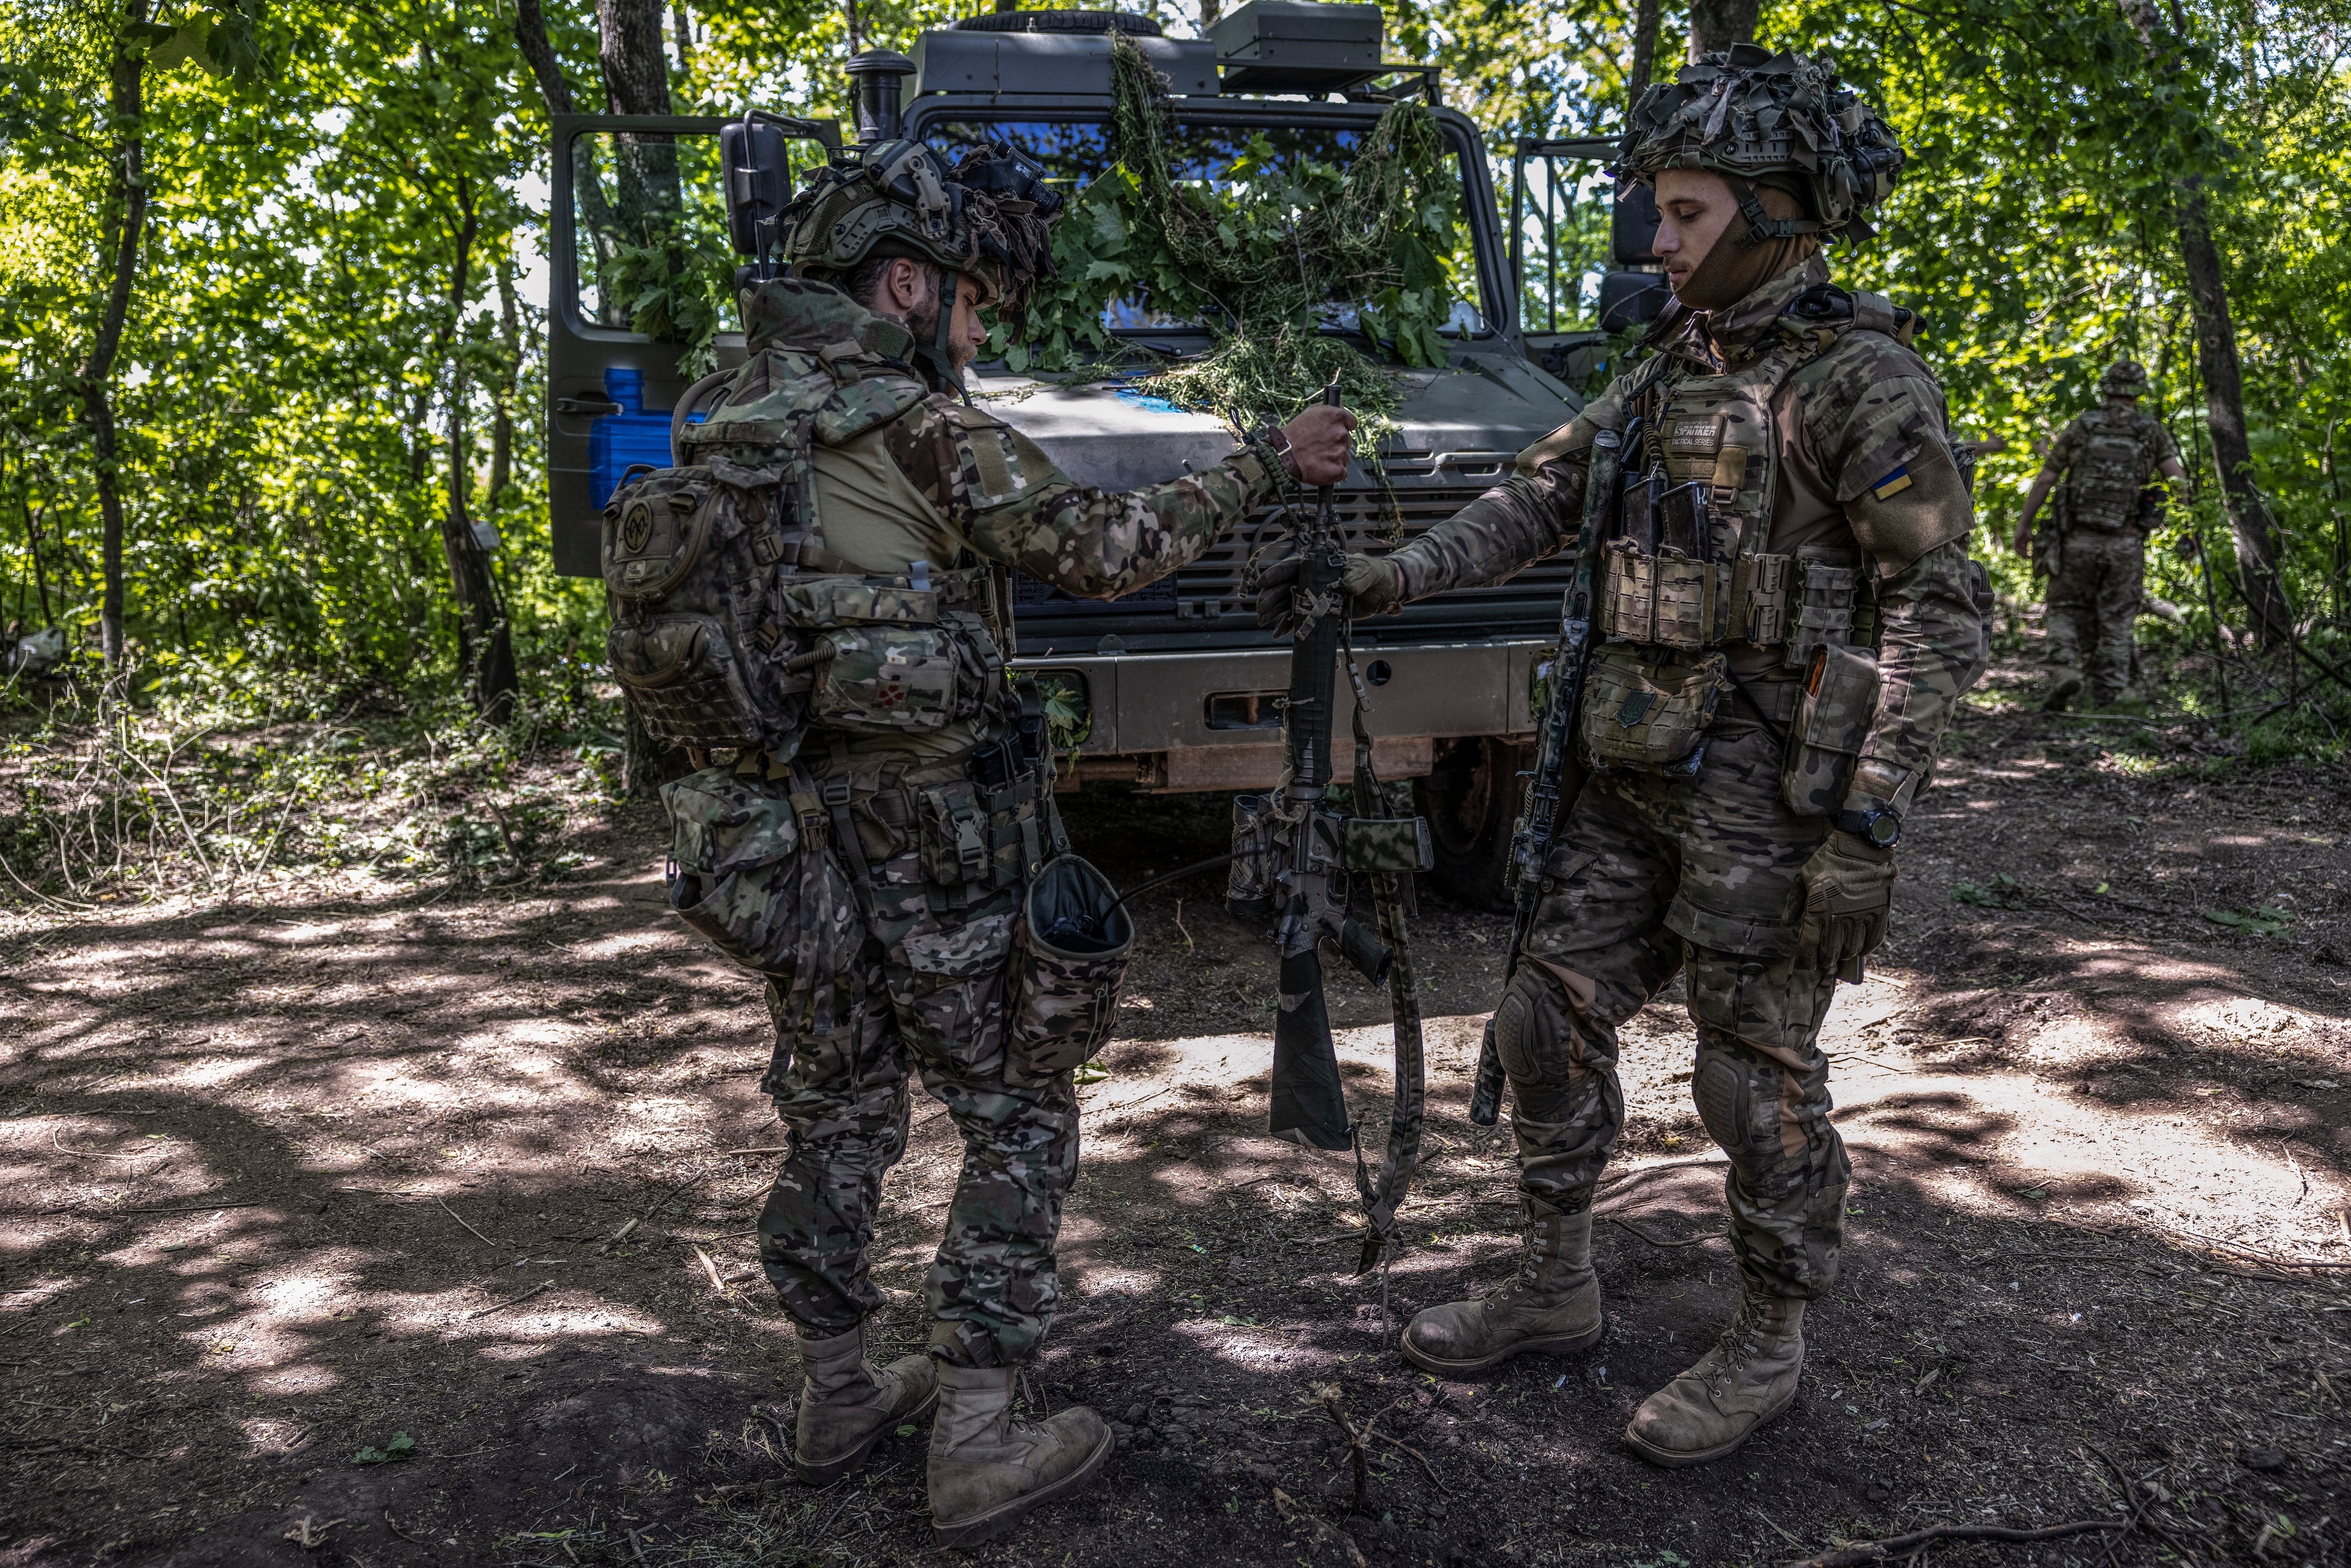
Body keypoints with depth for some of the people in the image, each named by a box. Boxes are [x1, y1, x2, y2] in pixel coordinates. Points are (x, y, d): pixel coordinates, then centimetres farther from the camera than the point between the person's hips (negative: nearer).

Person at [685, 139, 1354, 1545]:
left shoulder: (730, 427, 8)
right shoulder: (919, 426, -15)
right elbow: (1103, 552, -10)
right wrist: (1270, 466, -2)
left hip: (794, 831, 7)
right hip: (938, 841, -7)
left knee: (837, 1116, 18)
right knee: (1018, 1121, 6)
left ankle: (839, 1396, 31)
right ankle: (978, 1441, 10)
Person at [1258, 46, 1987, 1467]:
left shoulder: (1861, 377, -12)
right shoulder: (1677, 369, 12)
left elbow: (1942, 608, -16)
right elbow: (1540, 500, 13)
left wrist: (1870, 829, -20)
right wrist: (1395, 577, -2)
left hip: (1776, 785, -8)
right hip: (1644, 770, 8)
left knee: (1760, 1073, 4)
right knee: (1554, 1017, 11)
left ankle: (1770, 1347, 23)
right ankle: (1555, 1286, 28)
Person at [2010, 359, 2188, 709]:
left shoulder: (2080, 428, 3)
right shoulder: (2153, 431, 4)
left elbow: (2044, 481, 3)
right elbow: (2179, 480, -6)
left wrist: (2023, 527, 11)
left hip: (2079, 538, 0)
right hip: (2126, 543, 1)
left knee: (2065, 610, 11)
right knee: (2117, 618, 11)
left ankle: (2063, 671, -10)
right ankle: (2111, 689, 11)